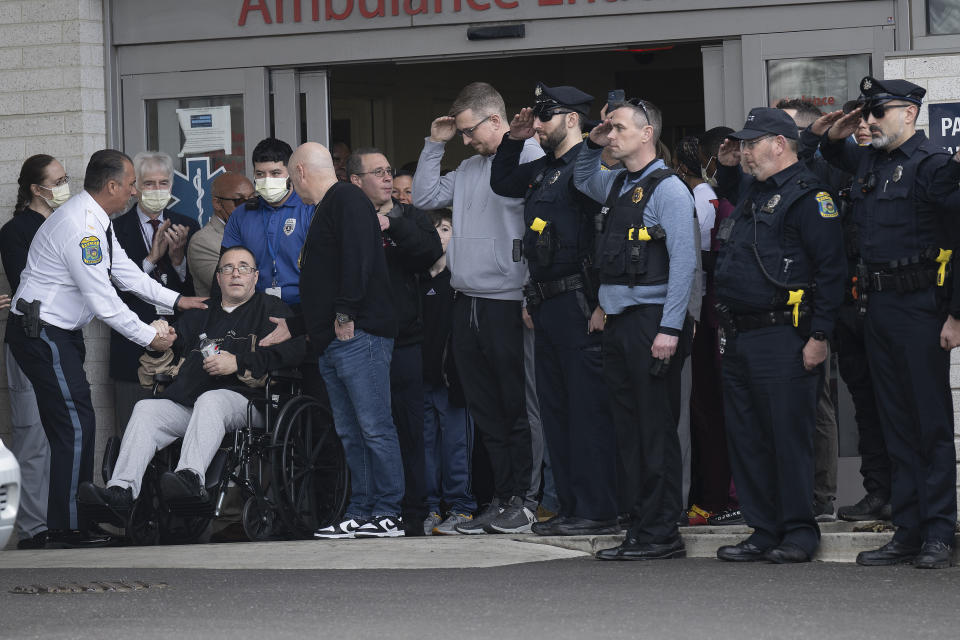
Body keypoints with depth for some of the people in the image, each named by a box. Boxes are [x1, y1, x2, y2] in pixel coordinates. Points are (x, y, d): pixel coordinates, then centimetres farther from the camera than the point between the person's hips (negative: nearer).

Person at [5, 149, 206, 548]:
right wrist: (150, 338, -13)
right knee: (76, 426, -12)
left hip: (60, 334, 11)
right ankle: (66, 530, -10)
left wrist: (175, 300, 16)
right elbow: (103, 302, -22)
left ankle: (71, 523, 13)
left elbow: (124, 272, 19)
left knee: (73, 426, 10)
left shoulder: (94, 222, 10)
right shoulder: (80, 227, -23)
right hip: (41, 334, -11)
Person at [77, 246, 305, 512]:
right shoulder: (201, 315, 33)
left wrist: (239, 363, -9)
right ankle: (121, 491, -36)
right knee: (146, 409, -20)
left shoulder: (271, 309, 18)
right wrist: (157, 347, 7)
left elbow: (293, 350, -2)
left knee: (209, 401, -37)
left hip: (244, 399, -5)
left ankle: (191, 477, -60)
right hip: (187, 403, 5)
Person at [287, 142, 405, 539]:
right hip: (332, 343, 10)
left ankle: (388, 515, -10)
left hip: (357, 336, -10)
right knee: (350, 433, 8)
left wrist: (346, 313, -22)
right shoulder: (328, 208, 26)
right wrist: (293, 328, 34)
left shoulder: (347, 200, -5)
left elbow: (358, 257, -19)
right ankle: (360, 514, 8)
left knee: (374, 427, -9)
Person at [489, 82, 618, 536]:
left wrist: (602, 303, -23)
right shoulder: (542, 170, 17)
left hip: (578, 302, -10)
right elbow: (501, 183, 38)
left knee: (588, 406, -7)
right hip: (545, 305, 10)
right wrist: (513, 141, 21)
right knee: (554, 406, 12)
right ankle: (571, 507, 17)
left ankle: (598, 511, -5)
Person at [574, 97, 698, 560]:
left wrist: (670, 329, -20)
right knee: (628, 429, 8)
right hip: (617, 322, 8)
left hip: (652, 321, -8)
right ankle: (641, 527, 12)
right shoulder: (618, 185, 16)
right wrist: (592, 145, 19)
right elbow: (582, 181, 40)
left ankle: (661, 534, -3)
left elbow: (684, 262, -15)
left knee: (656, 430, -5)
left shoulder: (668, 189, -9)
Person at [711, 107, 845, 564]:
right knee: (746, 438, 9)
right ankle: (764, 531, 15)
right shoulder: (750, 192, 18)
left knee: (789, 435, -5)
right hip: (738, 338, 9)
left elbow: (831, 268, -13)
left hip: (782, 338, -9)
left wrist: (820, 336, -17)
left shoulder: (807, 196, -9)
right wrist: (725, 168, 27)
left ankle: (799, 532, 2)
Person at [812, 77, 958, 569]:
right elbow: (833, 155, 39)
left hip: (920, 306, -8)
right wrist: (831, 135, 16)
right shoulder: (869, 162, 14)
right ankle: (908, 532, 14)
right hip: (878, 306, 8)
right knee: (896, 424, 10)